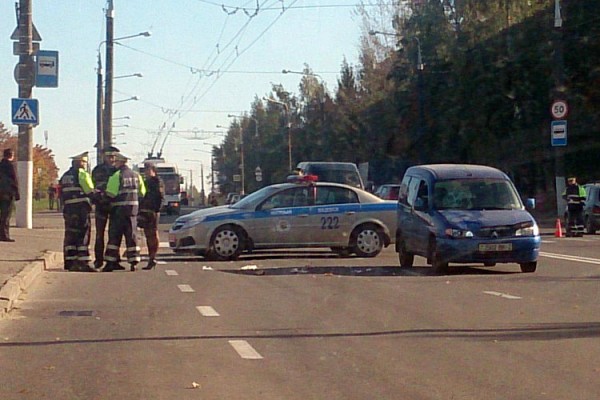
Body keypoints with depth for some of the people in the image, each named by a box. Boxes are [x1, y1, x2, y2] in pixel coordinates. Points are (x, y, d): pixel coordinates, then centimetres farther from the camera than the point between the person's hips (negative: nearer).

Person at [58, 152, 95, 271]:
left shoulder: (65, 176, 18)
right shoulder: (82, 174, -5)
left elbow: (61, 194, 19)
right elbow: (90, 191, -8)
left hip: (68, 209, 7)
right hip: (81, 208, -7)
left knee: (70, 235, 9)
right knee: (83, 235, -6)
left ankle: (70, 262, 8)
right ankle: (83, 263, -10)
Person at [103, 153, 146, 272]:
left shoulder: (116, 175, -10)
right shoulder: (136, 175, 7)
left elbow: (110, 194, -13)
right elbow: (142, 193, 11)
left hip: (118, 209, -5)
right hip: (133, 208, 5)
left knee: (114, 236, 0)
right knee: (132, 235, 9)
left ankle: (111, 263, -1)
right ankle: (134, 261, 6)